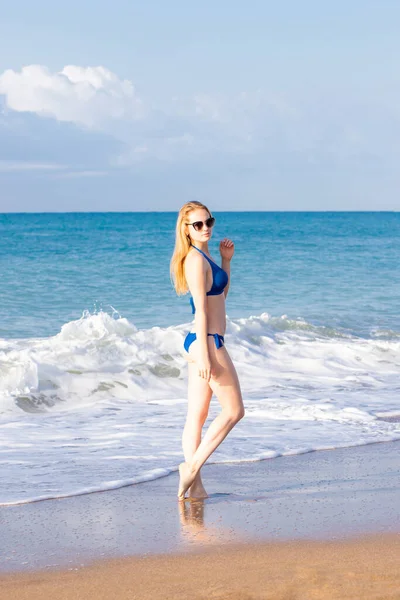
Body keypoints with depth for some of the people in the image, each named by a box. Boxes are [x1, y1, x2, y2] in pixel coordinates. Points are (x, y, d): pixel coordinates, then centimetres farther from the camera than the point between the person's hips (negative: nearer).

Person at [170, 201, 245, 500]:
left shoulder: (203, 256, 15)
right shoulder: (196, 259, -15)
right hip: (207, 341, -10)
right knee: (234, 410, -2)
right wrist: (205, 354, -21)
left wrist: (227, 260, 16)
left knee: (197, 415, 7)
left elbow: (221, 293, 27)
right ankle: (192, 465, -4)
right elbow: (200, 309, -19)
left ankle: (194, 486, 8)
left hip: (199, 341, 10)